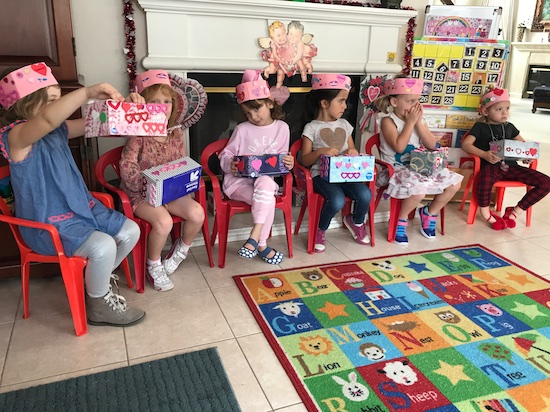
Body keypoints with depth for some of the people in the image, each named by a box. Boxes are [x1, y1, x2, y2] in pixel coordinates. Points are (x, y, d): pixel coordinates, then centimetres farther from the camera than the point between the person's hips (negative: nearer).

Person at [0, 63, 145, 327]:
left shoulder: (58, 129, 5)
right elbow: (48, 118, -41)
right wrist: (88, 92, -45)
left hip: (82, 208, 9)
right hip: (48, 224, -9)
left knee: (131, 231, 4)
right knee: (103, 246, -29)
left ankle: (95, 281, 24)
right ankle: (98, 307, 0)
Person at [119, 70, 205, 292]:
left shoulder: (176, 133, 4)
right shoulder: (138, 135, -12)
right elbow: (127, 167, -21)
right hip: (141, 193, -5)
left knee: (197, 213, -18)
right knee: (163, 221, -31)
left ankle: (181, 249, 13)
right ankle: (153, 266, -1)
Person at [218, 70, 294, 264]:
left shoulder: (282, 128, 4)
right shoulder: (242, 129, -2)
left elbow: (281, 157, 13)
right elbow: (225, 155, 3)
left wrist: (288, 162, -10)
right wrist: (230, 165, -19)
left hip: (265, 178, 2)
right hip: (239, 180, -2)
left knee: (265, 182, -34)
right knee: (268, 200, -29)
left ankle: (254, 237, -26)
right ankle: (262, 245, -19)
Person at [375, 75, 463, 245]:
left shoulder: (418, 119, 9)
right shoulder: (388, 121, -10)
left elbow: (431, 145, 0)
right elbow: (399, 147, -23)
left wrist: (418, 123, -9)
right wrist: (410, 122, -15)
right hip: (396, 169, -7)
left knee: (455, 182, -3)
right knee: (419, 189, -35)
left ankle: (429, 212, 19)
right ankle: (401, 221, -5)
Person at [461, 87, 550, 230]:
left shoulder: (509, 127, 21)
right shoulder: (480, 127, 6)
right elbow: (465, 144, -8)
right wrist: (484, 154, -24)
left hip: (510, 166, 6)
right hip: (490, 165, -6)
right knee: (485, 180, -43)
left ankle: (515, 211, 4)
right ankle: (486, 213, -12)